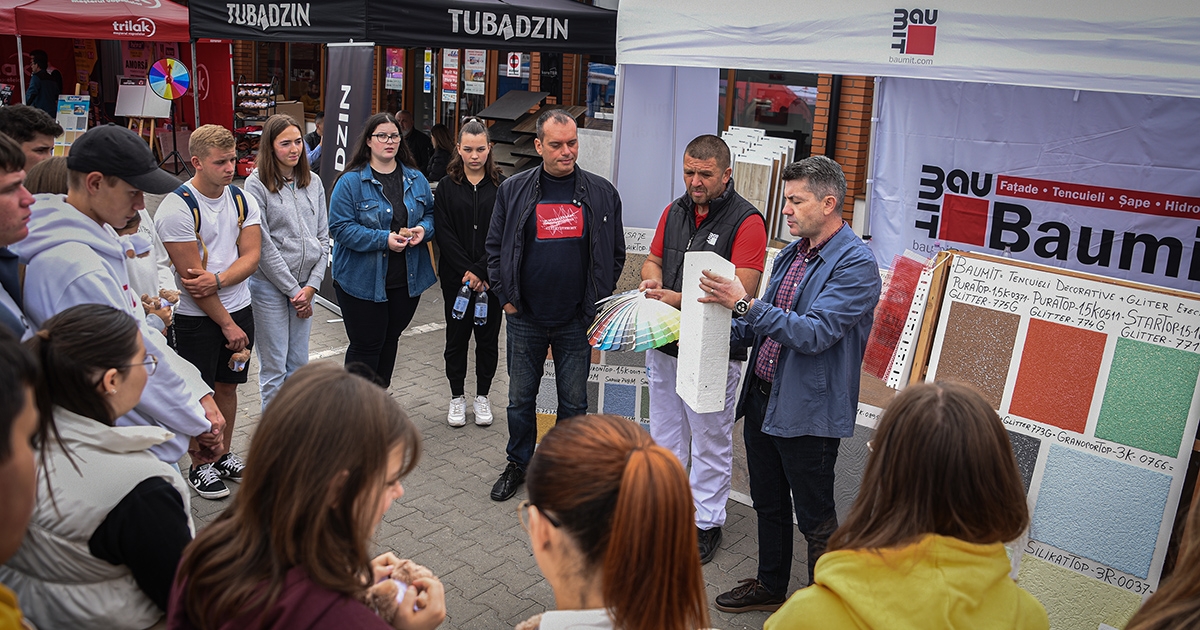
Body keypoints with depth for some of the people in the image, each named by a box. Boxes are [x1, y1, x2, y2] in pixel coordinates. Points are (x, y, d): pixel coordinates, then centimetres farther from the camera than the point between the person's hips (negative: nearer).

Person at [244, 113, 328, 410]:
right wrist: (293, 290, -11)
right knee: (274, 367, 2)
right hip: (270, 285, -5)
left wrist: (311, 285, -4)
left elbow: (323, 237, 7)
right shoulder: (257, 184, -8)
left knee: (299, 363, 13)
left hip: (306, 286, 5)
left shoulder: (313, 183, 8)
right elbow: (263, 245, -11)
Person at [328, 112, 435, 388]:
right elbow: (340, 227, -15)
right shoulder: (351, 181, -9)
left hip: (407, 280, 5)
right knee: (366, 345, 1)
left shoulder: (416, 179, 7)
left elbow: (430, 213, 15)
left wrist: (423, 228, -9)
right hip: (363, 280, -5)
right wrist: (383, 240, -24)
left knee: (390, 339, 17)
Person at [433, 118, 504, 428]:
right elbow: (444, 234, -4)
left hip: (491, 277, 0)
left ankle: (482, 396, 24)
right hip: (456, 277, 0)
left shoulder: (501, 185, 0)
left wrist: (479, 271, -14)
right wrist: (466, 271, -13)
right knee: (457, 336, 8)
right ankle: (457, 397, 22)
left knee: (488, 336, 8)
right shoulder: (447, 186, 2)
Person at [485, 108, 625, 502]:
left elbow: (615, 254, 6)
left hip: (577, 321, 0)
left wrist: (598, 303, 1)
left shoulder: (601, 193, 0)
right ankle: (518, 465, 32)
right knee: (520, 398, 13)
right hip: (525, 318, 1)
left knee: (574, 402, 11)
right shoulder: (513, 190, 0)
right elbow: (495, 246, 6)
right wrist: (506, 296, -1)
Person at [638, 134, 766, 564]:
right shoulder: (675, 211, 9)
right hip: (664, 343, 7)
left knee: (710, 440, 7)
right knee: (664, 432, 17)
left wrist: (681, 300, -25)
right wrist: (653, 281, -4)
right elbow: (654, 260, 20)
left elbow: (742, 290, -21)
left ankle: (706, 521, 22)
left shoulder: (746, 221, -13)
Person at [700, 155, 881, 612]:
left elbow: (814, 333, -25)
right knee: (768, 504, 21)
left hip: (807, 411, -8)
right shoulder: (790, 255, 11)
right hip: (762, 398, 8)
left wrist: (745, 304, -28)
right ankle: (770, 587, 39)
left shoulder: (856, 264, -16)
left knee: (815, 519, 6)